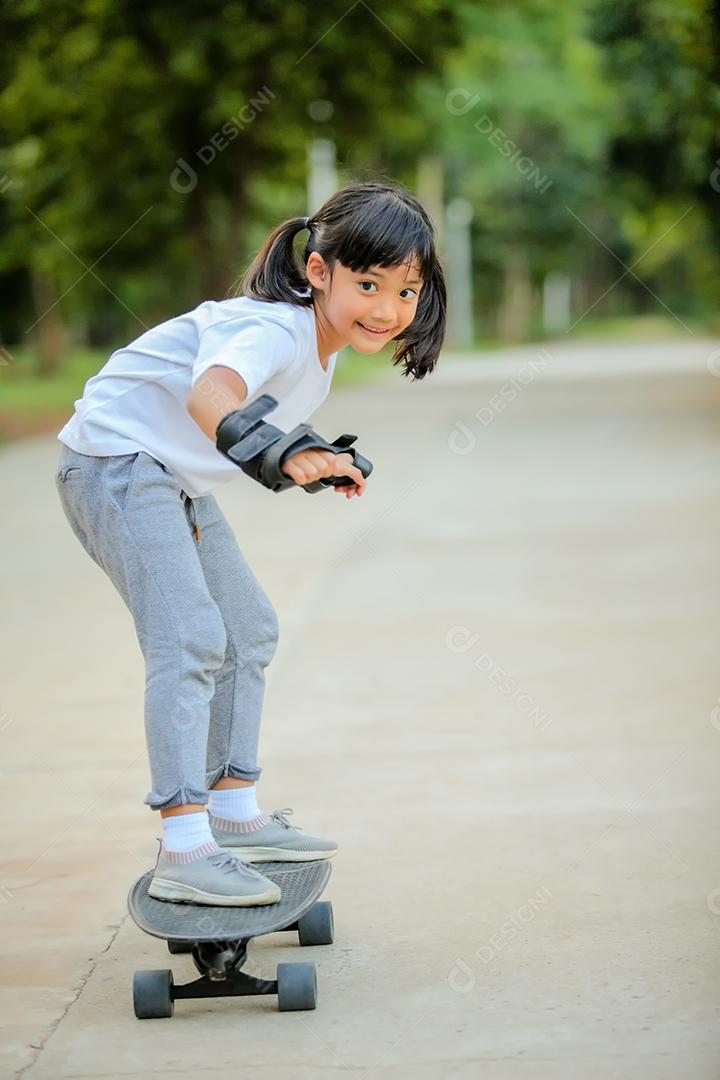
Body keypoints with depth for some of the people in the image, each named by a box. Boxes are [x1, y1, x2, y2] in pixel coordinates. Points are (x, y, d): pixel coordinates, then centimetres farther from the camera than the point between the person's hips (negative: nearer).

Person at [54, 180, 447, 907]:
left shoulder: (324, 340, 3)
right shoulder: (274, 329, -27)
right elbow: (211, 395, -49)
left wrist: (318, 461, 6)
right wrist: (280, 457, -66)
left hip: (176, 478, 11)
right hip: (117, 458, -10)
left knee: (249, 629, 16)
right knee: (188, 637, -20)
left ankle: (235, 814, 26)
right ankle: (183, 853, -22)